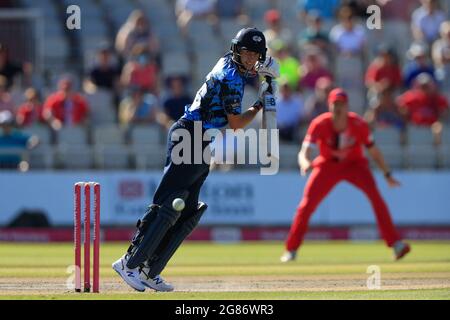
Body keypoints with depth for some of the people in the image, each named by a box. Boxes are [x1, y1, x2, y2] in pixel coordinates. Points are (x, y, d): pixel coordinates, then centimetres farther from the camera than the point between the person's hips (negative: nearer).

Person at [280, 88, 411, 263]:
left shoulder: (358, 124, -21)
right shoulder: (319, 124, -24)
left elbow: (373, 151, -10)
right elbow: (304, 152, -33)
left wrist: (387, 174, -13)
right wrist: (305, 163, -57)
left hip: (354, 164, 0)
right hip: (328, 165, 0)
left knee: (375, 195, -22)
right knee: (307, 204, -9)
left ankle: (395, 243, -18)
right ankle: (291, 250, 4)